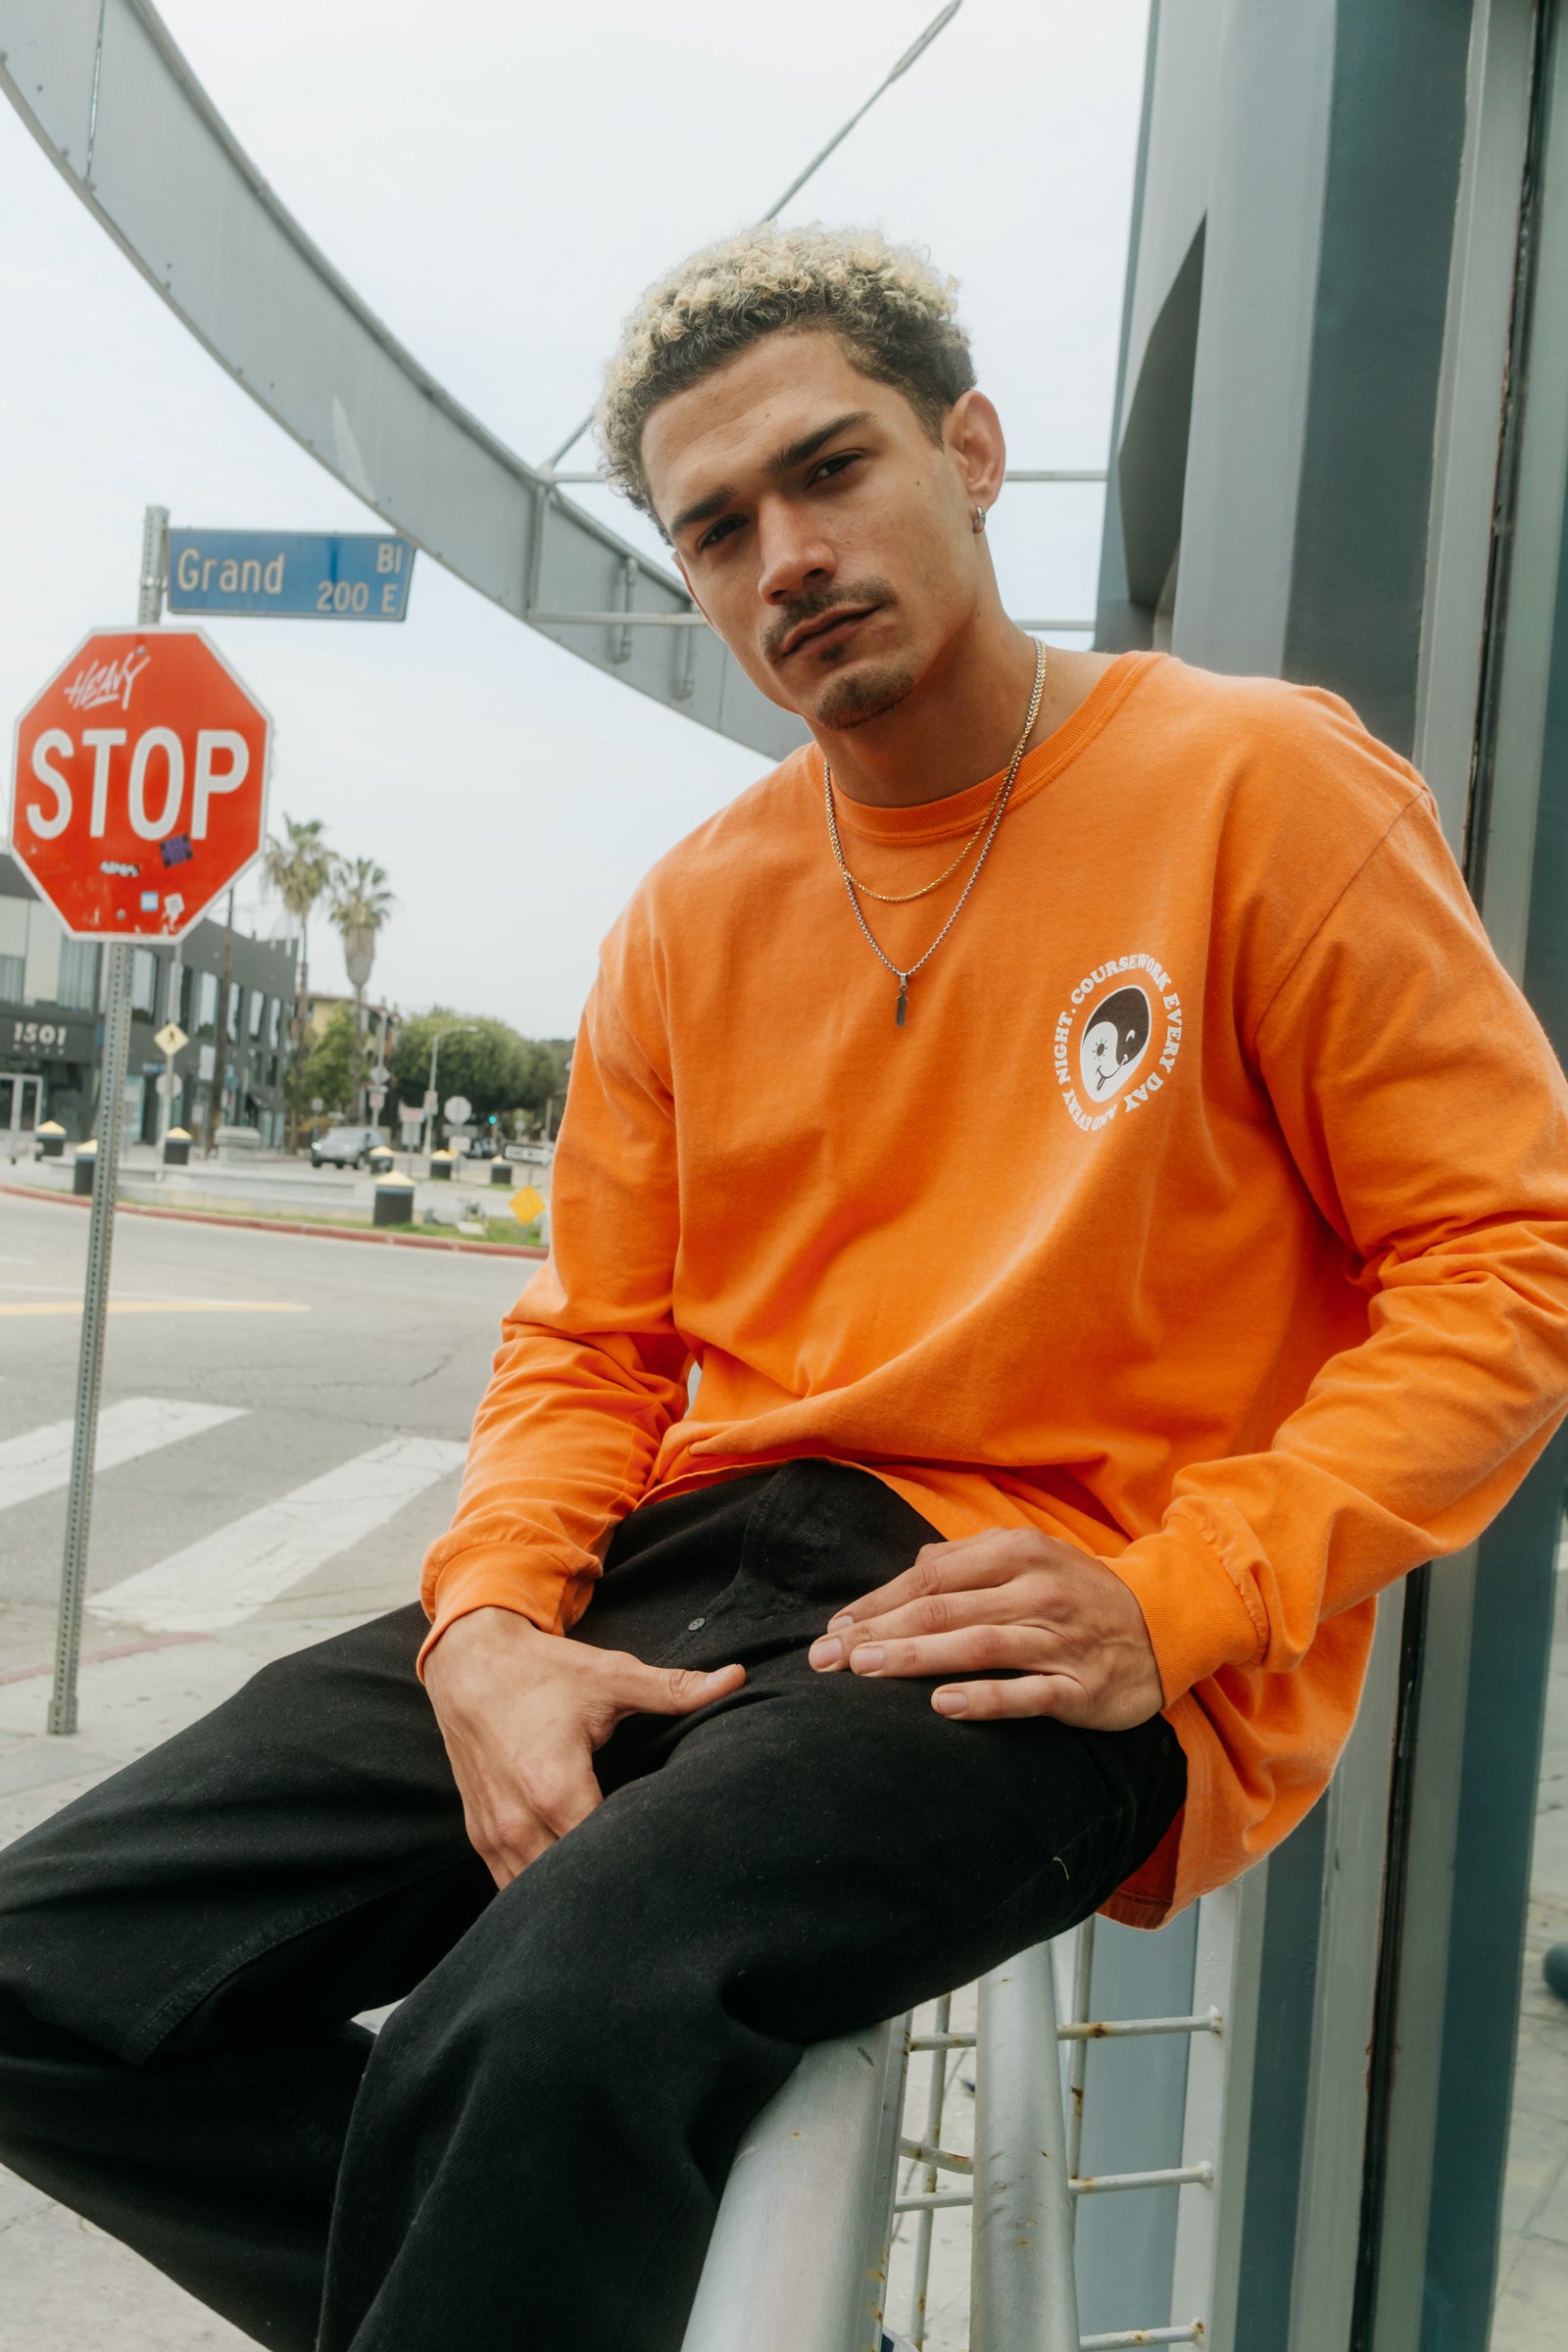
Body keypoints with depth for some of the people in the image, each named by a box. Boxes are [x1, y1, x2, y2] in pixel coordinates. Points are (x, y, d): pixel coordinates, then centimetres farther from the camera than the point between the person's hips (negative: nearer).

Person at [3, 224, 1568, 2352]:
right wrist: (488, 1623, -6)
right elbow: (591, 1344, 14)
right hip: (695, 1573, 6)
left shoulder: (1265, 788, -2)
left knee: (534, 2035, -34)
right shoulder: (695, 915, 13)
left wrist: (1177, 1600, -16)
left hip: (1059, 1648, -5)